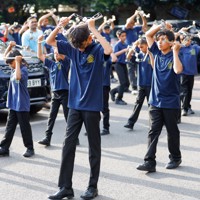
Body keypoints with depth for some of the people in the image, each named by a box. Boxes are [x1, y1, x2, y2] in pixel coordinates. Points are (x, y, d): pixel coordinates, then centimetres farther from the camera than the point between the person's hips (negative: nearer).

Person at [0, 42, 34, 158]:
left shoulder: (24, 69, -16)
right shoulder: (15, 68, 8)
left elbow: (18, 77, -38)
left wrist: (17, 62, -29)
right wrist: (10, 47, 2)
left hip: (22, 105, -8)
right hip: (13, 104, 8)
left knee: (25, 127, 3)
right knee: (10, 127, 9)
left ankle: (30, 148, 14)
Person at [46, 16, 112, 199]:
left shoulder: (97, 49, -10)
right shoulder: (72, 48, 3)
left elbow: (109, 50, -33)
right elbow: (49, 41, 8)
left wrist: (93, 29, -29)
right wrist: (60, 26, -8)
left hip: (92, 106, -5)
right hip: (75, 104, 5)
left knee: (94, 147, 6)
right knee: (68, 145, 3)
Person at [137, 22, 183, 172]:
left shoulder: (174, 56, -10)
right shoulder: (157, 52, 5)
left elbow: (178, 70, -31)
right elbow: (148, 35, 7)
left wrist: (175, 51, -24)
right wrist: (162, 26, -3)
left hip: (171, 102, -4)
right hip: (155, 101, 4)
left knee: (172, 131, 10)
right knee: (153, 131, 0)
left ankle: (175, 158, 26)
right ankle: (150, 162, -2)